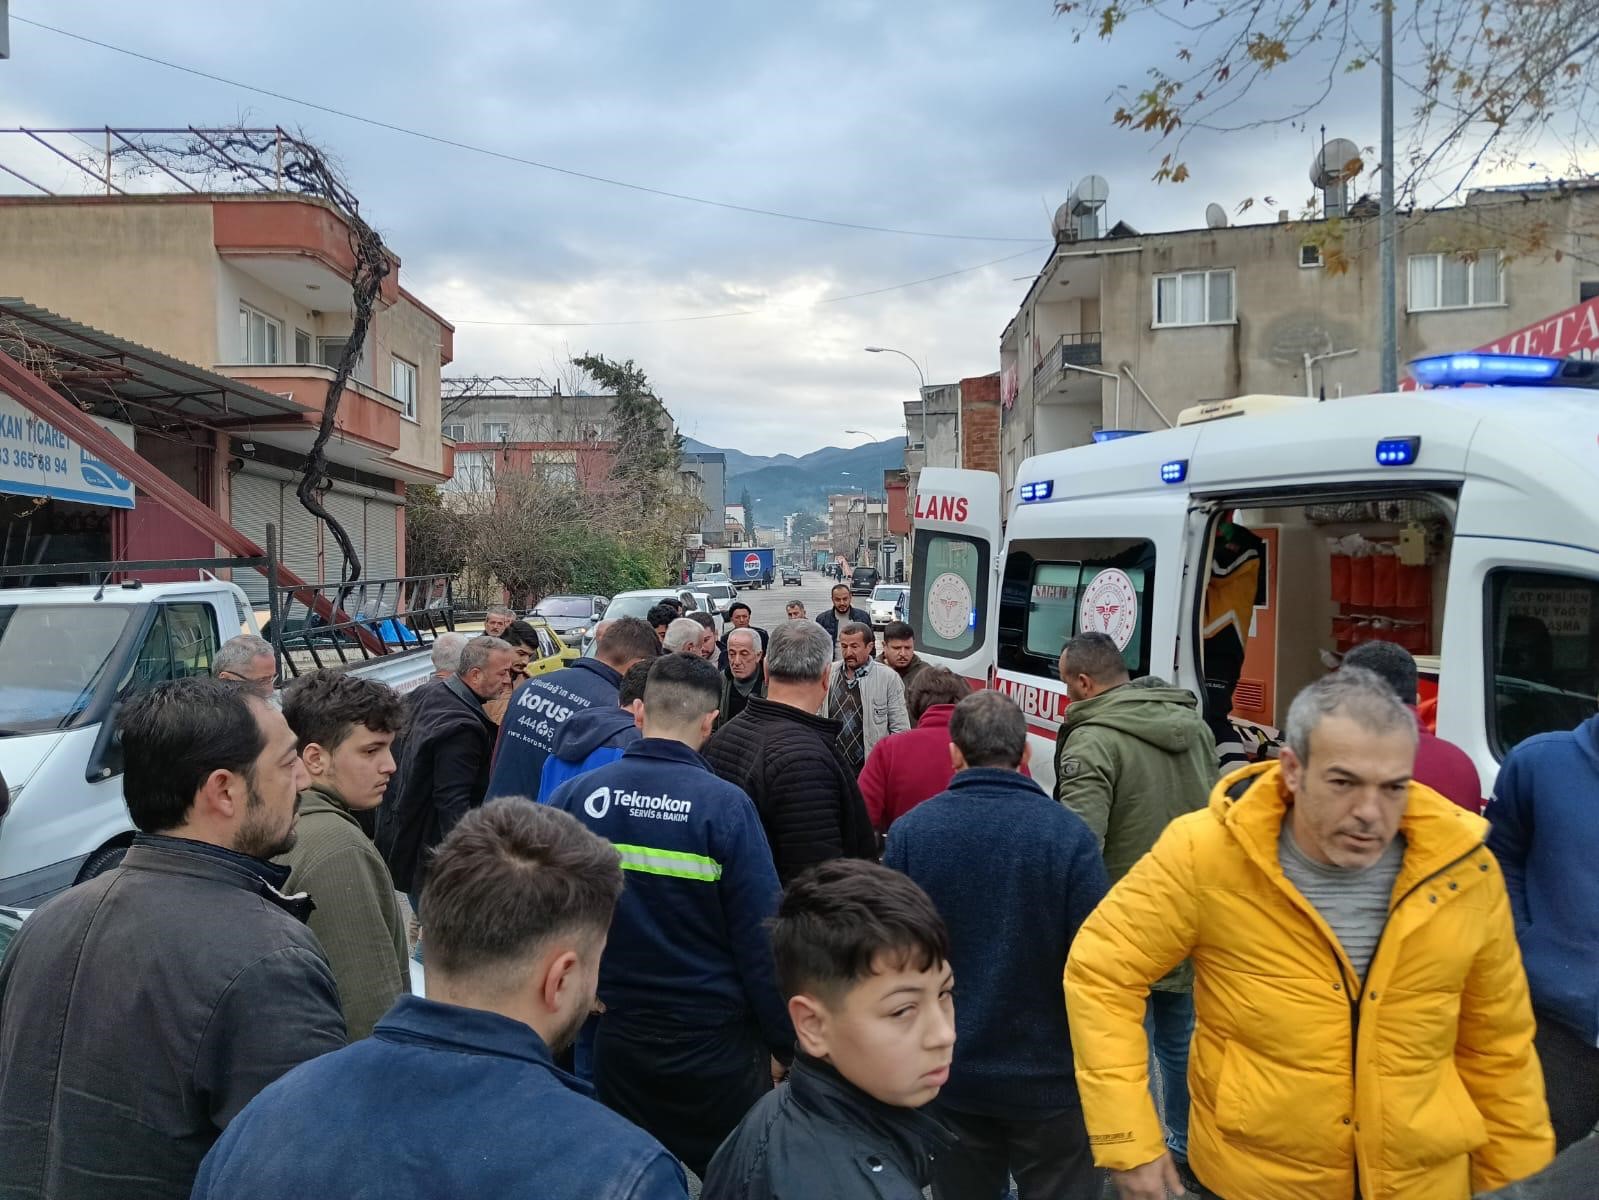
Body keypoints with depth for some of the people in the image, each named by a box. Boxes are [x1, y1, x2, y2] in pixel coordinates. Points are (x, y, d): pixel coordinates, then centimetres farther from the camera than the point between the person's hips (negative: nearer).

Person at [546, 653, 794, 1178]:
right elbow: (761, 937, -16)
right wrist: (787, 1042, -5)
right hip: (714, 1036, -3)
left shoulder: (572, 796, -8)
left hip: (616, 1033, 3)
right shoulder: (724, 805, -18)